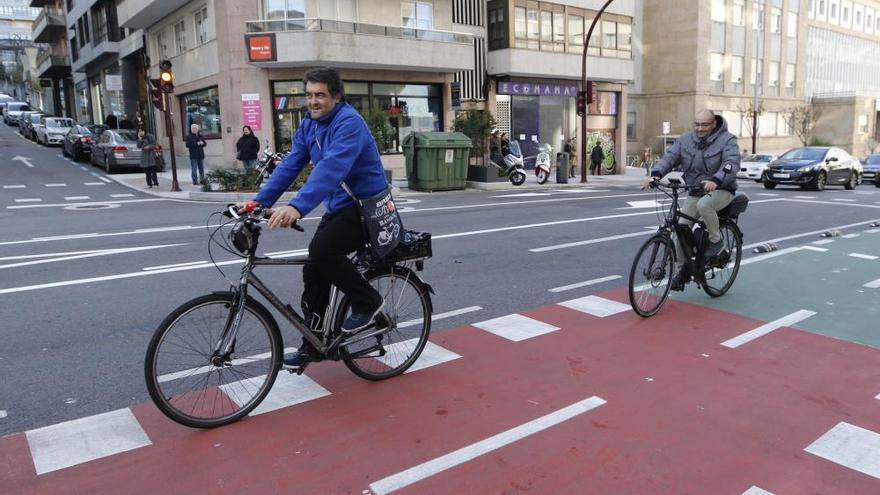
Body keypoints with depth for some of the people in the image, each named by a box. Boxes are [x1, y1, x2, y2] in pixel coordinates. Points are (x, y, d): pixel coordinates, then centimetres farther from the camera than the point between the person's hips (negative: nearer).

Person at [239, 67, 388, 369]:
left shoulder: (349, 122, -20)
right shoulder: (309, 125, 7)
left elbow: (331, 168, -35)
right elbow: (289, 166, 3)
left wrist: (298, 207, -46)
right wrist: (259, 201, -9)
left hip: (367, 204, -8)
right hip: (339, 207, 8)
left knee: (322, 249, -28)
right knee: (313, 271, 3)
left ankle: (368, 302, -6)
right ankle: (312, 345, 18)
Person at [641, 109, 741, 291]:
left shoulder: (727, 140, -10)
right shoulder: (686, 140, 3)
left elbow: (731, 164, -25)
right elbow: (670, 157, -8)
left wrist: (716, 180, -45)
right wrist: (655, 174, -29)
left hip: (721, 190, -4)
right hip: (695, 192, 5)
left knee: (704, 204, -37)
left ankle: (716, 241, -11)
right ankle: (681, 271, 11)